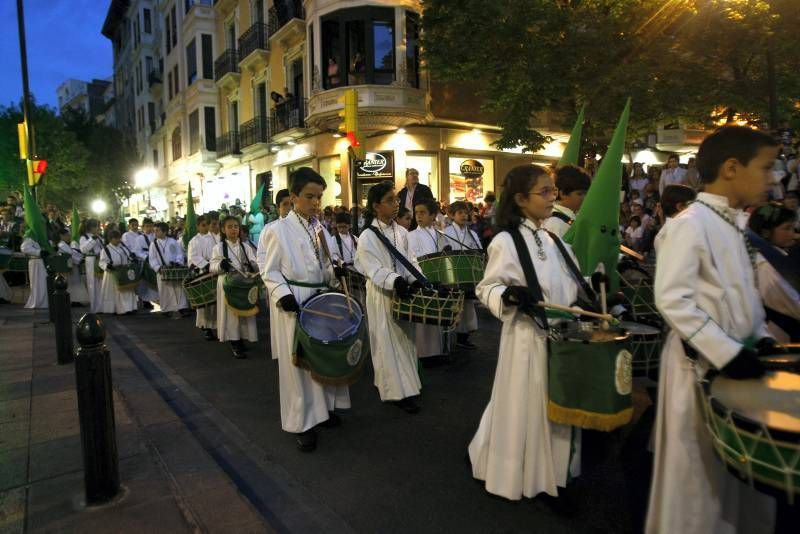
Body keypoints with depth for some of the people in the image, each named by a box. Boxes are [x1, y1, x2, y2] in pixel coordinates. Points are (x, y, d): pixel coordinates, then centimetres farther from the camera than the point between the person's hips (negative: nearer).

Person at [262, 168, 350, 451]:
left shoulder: (320, 228, 9)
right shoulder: (278, 229, -8)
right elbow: (269, 272, -7)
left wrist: (336, 272, 0)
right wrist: (283, 294, -21)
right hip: (294, 304, -6)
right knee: (298, 362, 2)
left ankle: (324, 407, 33)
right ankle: (303, 422, 13)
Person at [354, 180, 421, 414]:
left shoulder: (401, 232, 5)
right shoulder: (367, 237, -12)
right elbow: (374, 270, -18)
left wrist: (416, 280, -11)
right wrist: (395, 281, -33)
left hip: (403, 293, 6)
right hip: (382, 295, -6)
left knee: (405, 339, 14)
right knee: (389, 343, 3)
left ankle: (406, 383, 30)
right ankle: (398, 390, 13)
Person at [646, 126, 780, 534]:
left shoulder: (734, 226, 11)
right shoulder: (689, 224, -17)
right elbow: (672, 300, -23)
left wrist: (761, 337, 6)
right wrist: (727, 353, -23)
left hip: (738, 360, 9)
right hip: (703, 366, -8)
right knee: (700, 474, 6)